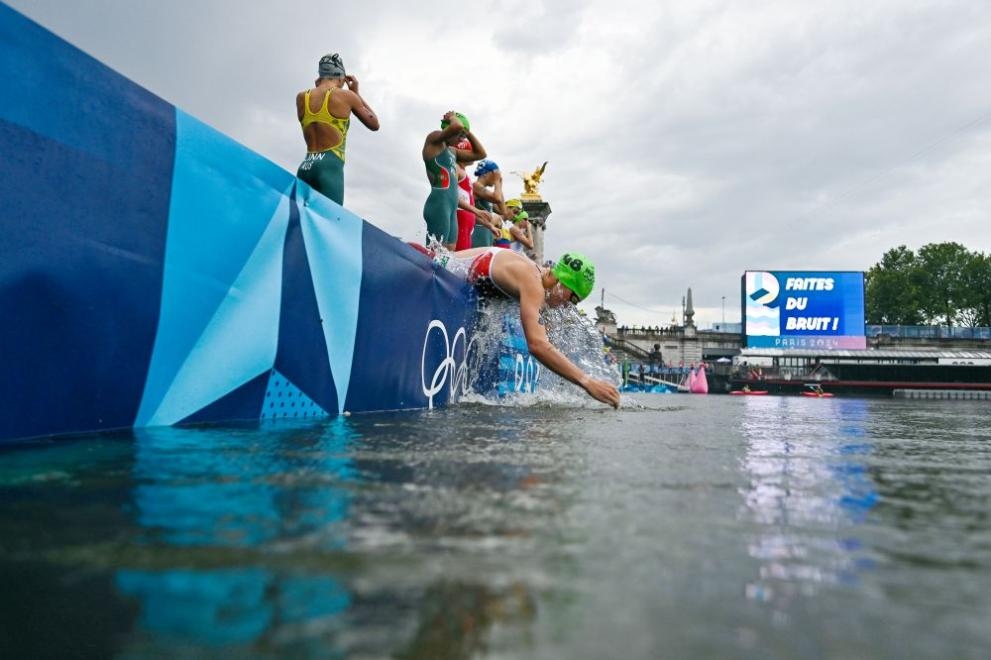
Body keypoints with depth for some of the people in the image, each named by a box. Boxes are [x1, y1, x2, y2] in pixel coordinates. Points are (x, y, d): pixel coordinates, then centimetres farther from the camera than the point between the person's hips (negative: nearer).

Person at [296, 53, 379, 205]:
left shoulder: (301, 97, 13)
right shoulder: (345, 95, 3)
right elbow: (374, 124, 16)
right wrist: (356, 93, 24)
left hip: (305, 168, 5)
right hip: (330, 167, -5)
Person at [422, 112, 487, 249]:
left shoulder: (452, 150, 24)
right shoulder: (434, 138, 0)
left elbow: (480, 154, 29)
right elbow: (457, 126, -18)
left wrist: (468, 132, 22)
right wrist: (452, 118, 3)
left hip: (452, 207, 9)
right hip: (439, 203, -9)